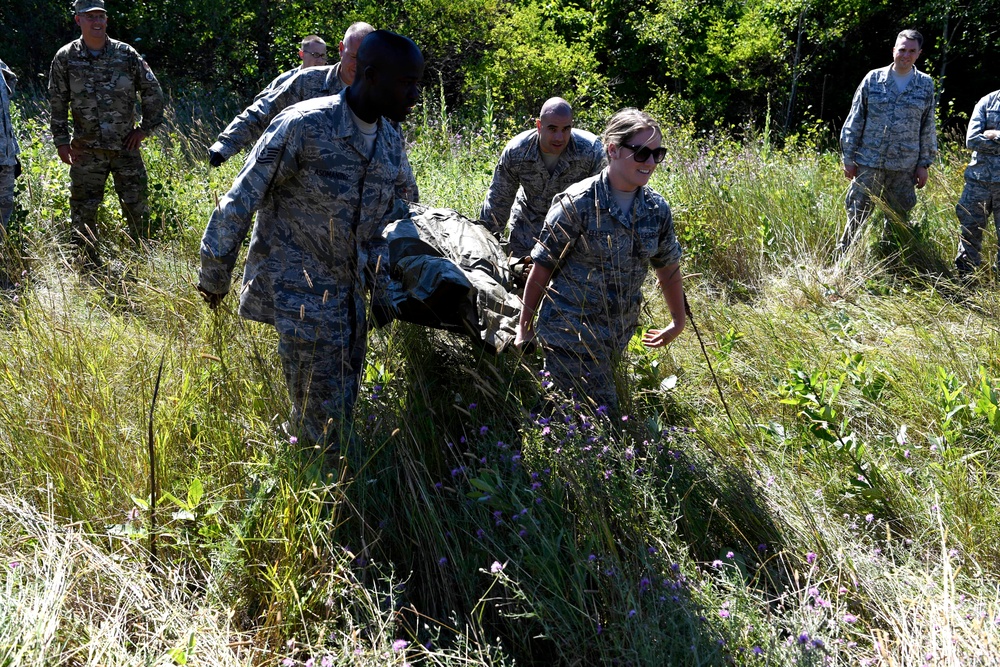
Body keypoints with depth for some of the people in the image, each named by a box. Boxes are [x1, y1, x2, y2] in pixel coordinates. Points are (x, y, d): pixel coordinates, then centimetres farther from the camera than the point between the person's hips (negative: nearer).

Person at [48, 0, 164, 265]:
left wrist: (146, 128, 3)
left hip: (126, 145, 0)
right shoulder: (65, 58, -1)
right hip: (87, 150, 0)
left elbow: (152, 91, 8)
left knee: (137, 207, 3)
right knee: (83, 210, 1)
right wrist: (61, 141, -1)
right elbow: (57, 103, 3)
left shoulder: (126, 54, -1)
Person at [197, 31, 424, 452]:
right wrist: (214, 276, -7)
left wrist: (380, 264, 8)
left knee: (344, 405, 15)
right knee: (321, 417, -6)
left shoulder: (391, 140, 5)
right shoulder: (303, 126, -18)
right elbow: (241, 202, -13)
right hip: (300, 294, -7)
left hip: (350, 292, 7)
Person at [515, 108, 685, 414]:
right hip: (571, 336, -6)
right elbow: (542, 265, -10)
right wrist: (524, 326, -5)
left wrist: (678, 322, 24)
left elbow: (668, 267, 15)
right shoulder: (577, 203, -16)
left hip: (618, 339, 6)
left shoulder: (657, 208, 0)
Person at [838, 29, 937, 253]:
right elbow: (854, 121, 3)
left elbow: (928, 128, 9)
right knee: (857, 214, 0)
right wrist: (849, 158, 0)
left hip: (905, 167, 2)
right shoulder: (873, 79, 1)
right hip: (869, 162, -1)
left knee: (899, 218, 8)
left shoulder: (925, 85, 6)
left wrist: (924, 164, 6)